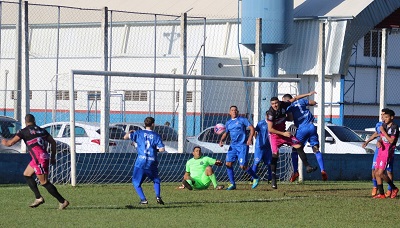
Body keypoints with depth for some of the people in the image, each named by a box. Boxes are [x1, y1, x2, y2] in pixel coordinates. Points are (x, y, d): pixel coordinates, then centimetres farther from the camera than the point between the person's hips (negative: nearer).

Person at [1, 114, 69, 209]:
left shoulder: (24, 131, -3)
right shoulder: (41, 130, 16)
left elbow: (10, 143, -5)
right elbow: (53, 142, 14)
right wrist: (53, 157, 20)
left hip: (39, 159, -8)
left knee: (44, 182, -5)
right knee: (27, 174, 21)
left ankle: (63, 201, -7)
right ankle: (38, 198, 15)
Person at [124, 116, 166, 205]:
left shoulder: (139, 133, 4)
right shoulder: (156, 136, 4)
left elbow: (125, 137, 3)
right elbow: (162, 149, -6)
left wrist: (130, 132, 24)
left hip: (141, 162, -1)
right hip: (152, 163, 1)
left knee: (136, 182, 11)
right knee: (156, 180, 22)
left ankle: (143, 199, -4)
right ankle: (158, 196, 0)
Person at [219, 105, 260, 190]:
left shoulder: (242, 120, -1)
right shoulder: (228, 123, 15)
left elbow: (252, 128, -5)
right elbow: (225, 133, 24)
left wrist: (250, 139, -18)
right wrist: (221, 141, 4)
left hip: (242, 145, -6)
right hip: (233, 146, 6)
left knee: (243, 166, -10)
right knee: (228, 164, -7)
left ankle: (255, 178, 13)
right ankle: (232, 184, 1)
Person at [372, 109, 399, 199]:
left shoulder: (394, 127, -13)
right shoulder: (384, 125, 11)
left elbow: (391, 140, -20)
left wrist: (383, 131, -18)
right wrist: (378, 142, -3)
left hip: (388, 152, -8)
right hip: (381, 150, 8)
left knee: (380, 173, -14)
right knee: (376, 173, 6)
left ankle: (394, 188, 4)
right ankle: (381, 193, 13)